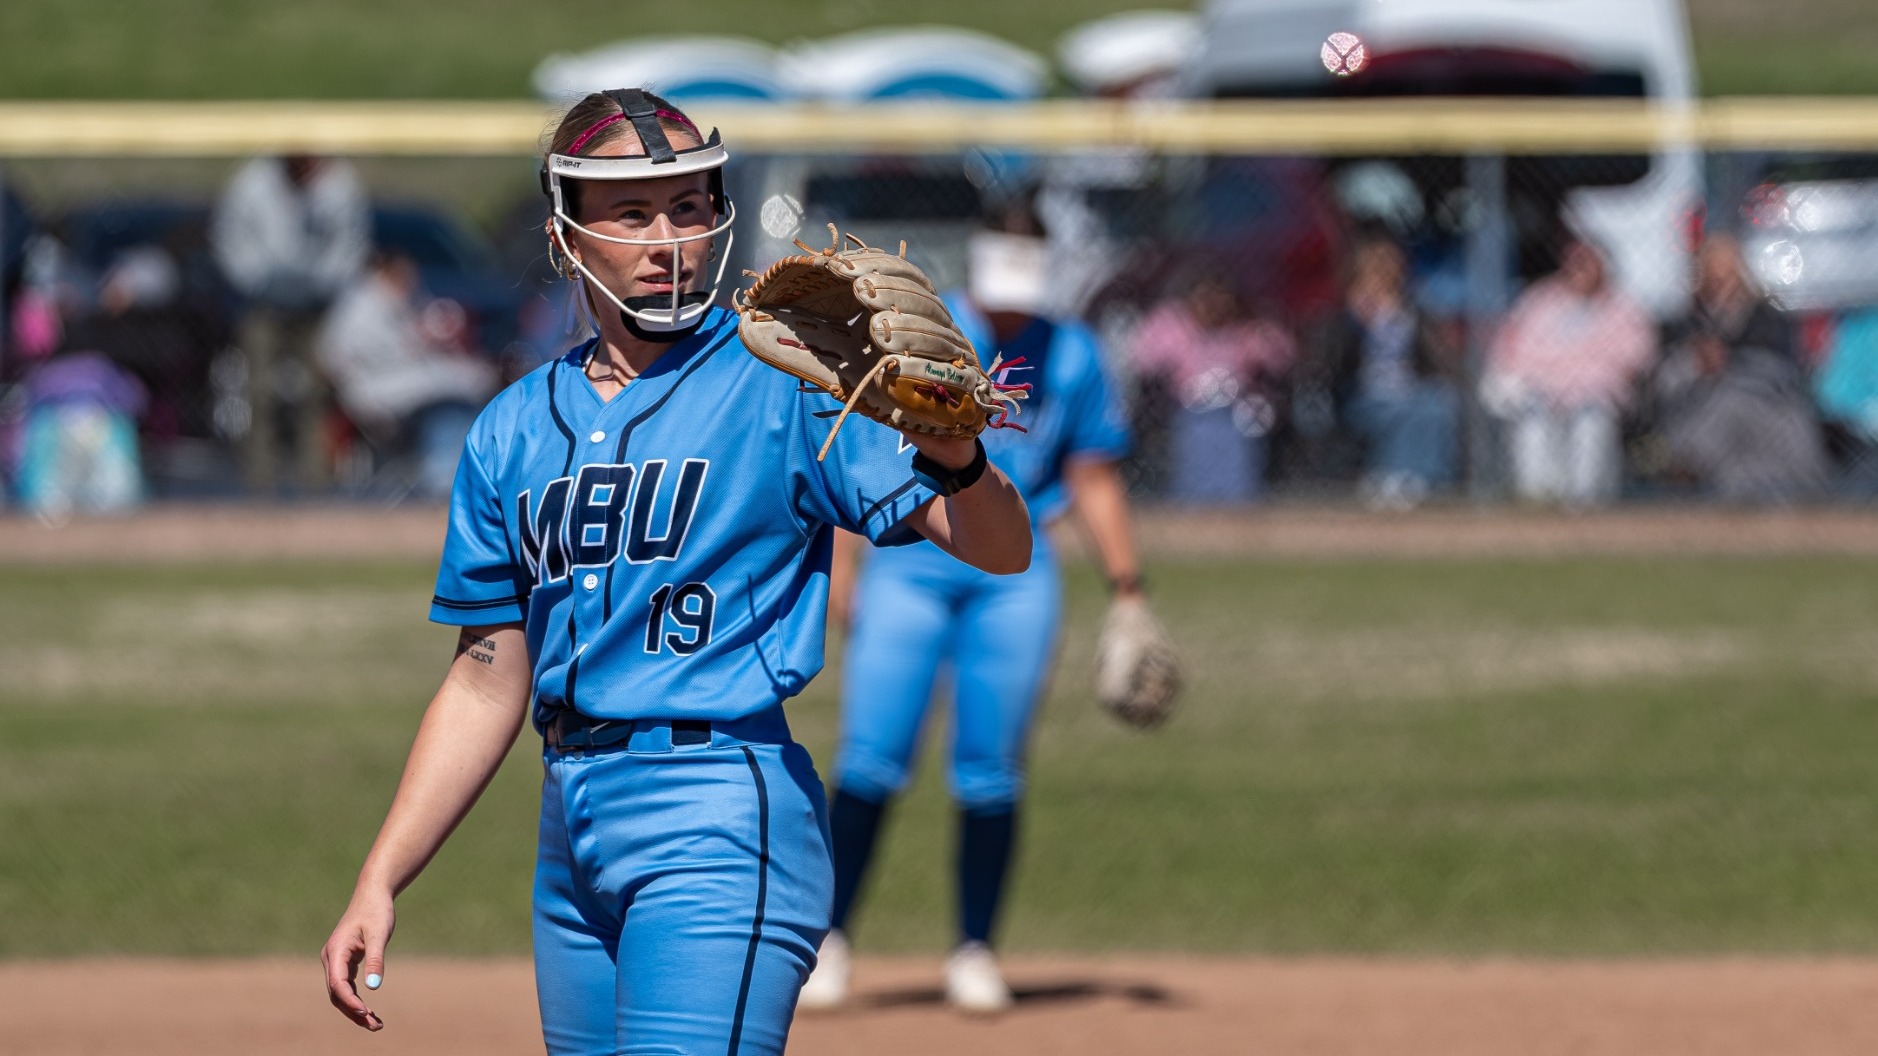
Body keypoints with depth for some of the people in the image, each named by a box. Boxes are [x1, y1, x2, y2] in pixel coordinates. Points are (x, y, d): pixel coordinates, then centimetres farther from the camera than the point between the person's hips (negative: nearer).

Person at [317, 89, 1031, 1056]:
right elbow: (488, 682, 18)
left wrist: (953, 461, -34)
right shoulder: (515, 431, 14)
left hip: (720, 819, -7)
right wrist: (378, 885, 12)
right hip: (571, 831, 7)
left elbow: (1000, 549, -12)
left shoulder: (785, 385, -3)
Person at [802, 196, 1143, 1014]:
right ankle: (831, 936, 2)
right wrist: (839, 570, -6)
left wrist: (1126, 584, 2)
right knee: (872, 757, -9)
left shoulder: (1070, 356, 7)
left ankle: (975, 950, 10)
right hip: (909, 557, -1)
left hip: (1015, 571, 1)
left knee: (991, 774, -1)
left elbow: (1093, 479, 11)